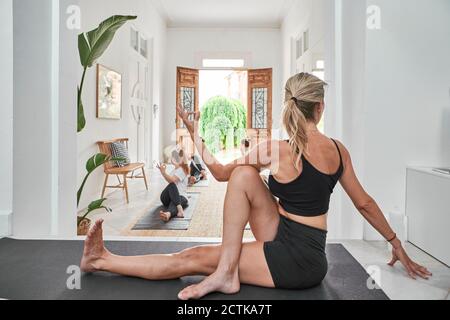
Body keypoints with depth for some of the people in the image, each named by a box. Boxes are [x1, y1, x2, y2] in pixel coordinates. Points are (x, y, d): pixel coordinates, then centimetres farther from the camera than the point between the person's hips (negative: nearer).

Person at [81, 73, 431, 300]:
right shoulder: (340, 150, 0)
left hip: (294, 261, -6)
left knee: (192, 259, -5)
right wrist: (398, 245, 22)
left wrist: (197, 137, 5)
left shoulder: (277, 150, -18)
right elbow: (365, 203, 9)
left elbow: (221, 172, -7)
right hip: (312, 256, 7)